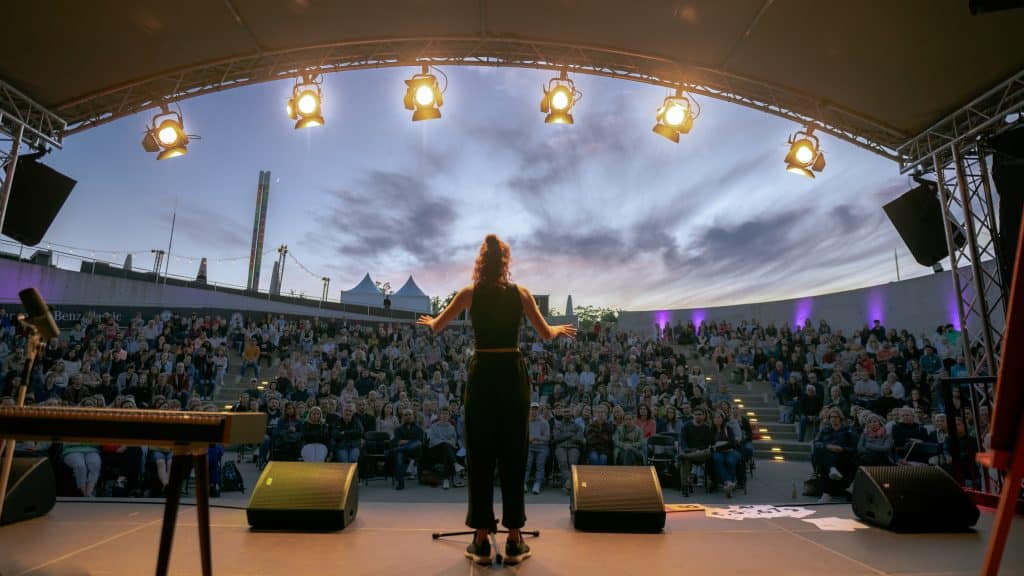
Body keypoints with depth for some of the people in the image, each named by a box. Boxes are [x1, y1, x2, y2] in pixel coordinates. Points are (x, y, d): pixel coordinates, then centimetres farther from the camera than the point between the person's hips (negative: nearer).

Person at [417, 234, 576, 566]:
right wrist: (562, 329, 29)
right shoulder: (521, 293, 1)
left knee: (480, 457, 8)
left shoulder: (469, 293, 0)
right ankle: (514, 541, 16)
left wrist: (428, 321, 36)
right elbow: (546, 334, 6)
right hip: (513, 375, 1)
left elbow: (436, 327, 12)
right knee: (513, 456, 9)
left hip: (482, 376, 0)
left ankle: (481, 541, 14)